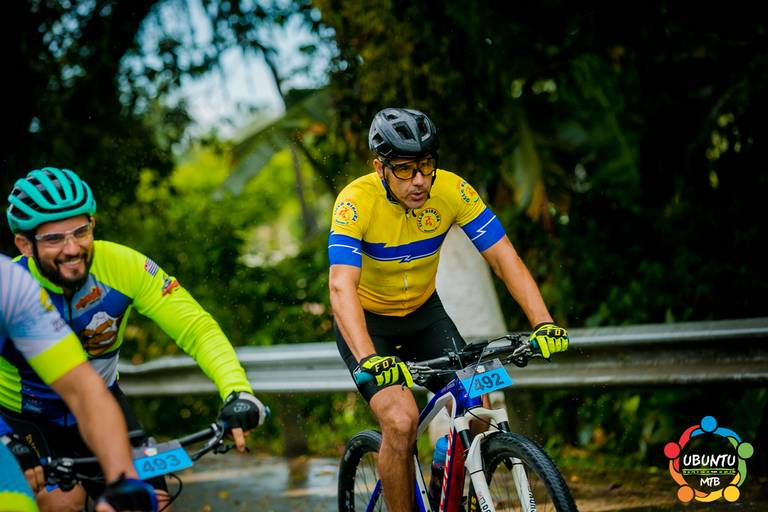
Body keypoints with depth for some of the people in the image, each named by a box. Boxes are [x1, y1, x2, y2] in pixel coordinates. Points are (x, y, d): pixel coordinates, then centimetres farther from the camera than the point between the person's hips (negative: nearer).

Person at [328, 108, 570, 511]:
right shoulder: (356, 202, -29)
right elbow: (341, 286, -39)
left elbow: (504, 258, -20)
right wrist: (369, 361, -53)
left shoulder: (452, 190, -19)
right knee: (401, 421, -24)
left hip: (423, 312, 4)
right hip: (367, 322, -4)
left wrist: (544, 324, -33)